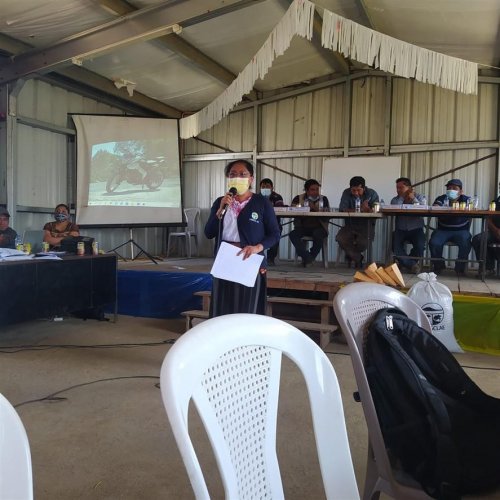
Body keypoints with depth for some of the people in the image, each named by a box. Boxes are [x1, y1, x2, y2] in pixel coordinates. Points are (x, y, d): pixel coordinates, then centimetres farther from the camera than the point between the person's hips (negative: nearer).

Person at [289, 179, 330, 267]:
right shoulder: (299, 198, 10)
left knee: (318, 235, -34)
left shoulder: (323, 199, 8)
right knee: (293, 234, -28)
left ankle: (311, 257, -11)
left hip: (318, 227, -1)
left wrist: (316, 209, -18)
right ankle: (307, 256, -25)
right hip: (303, 227, 1)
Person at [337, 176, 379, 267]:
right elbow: (342, 209, -14)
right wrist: (361, 209, -22)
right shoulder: (346, 193, 1)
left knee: (363, 243, -31)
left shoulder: (372, 194, -2)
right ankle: (358, 258, -4)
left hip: (366, 225, -2)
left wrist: (367, 209, -38)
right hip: (350, 225, 2)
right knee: (340, 238, -28)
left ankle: (351, 254, 7)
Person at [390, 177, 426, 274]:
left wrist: (413, 199, -11)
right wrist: (402, 197, -9)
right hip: (400, 230, 2)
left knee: (419, 245, -30)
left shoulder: (420, 197, 5)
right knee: (395, 244, -29)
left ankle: (404, 262, 0)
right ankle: (412, 264, -12)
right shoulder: (395, 200, 9)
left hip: (416, 229, -1)